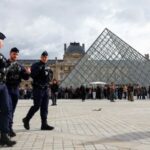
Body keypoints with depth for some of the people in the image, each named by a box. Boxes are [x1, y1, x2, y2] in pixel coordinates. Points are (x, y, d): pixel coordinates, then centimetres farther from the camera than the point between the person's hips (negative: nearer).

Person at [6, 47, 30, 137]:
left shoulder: (19, 66, 13)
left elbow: (25, 77, 9)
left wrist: (27, 73, -11)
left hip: (16, 89, 5)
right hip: (7, 88, -5)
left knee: (12, 110, 7)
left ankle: (9, 128, 14)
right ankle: (9, 128, -11)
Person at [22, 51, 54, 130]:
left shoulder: (47, 67, 18)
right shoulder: (36, 65, -3)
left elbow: (50, 78, 20)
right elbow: (32, 75, -17)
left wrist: (49, 74, 0)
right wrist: (40, 68, -22)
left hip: (46, 89, 6)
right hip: (38, 88, -6)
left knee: (44, 107, 4)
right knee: (36, 106, -7)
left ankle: (44, 124, 6)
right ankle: (26, 119, 12)